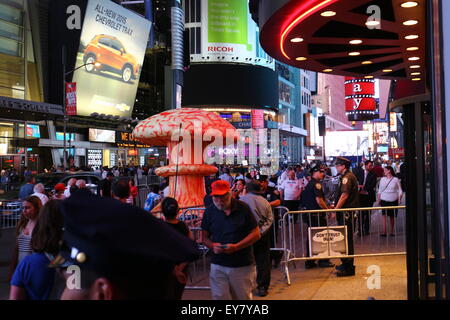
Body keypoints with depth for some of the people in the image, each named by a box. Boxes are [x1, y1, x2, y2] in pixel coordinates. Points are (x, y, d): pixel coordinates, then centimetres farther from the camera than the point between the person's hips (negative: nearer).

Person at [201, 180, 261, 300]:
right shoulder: (209, 211, 3)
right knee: (219, 297, 1)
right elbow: (205, 237, 10)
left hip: (243, 265, -1)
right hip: (218, 265, 2)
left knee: (244, 297, 8)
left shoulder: (243, 208, -4)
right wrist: (213, 246, -14)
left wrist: (236, 247, -16)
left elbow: (256, 234, -3)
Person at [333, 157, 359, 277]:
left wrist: (336, 209, -20)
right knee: (345, 237, 17)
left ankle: (348, 268, -3)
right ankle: (346, 263, 27)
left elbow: (344, 195, -21)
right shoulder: (346, 177, 19)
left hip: (347, 212, -10)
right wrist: (336, 206, 22)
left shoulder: (347, 177, -14)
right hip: (346, 212, 10)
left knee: (346, 238, -7)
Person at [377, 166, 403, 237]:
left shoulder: (396, 180, 2)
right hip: (384, 200, 1)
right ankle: (384, 232, -9)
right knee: (384, 215, -8)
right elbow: (380, 190, 13)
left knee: (392, 216, 5)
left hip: (393, 201, -1)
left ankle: (392, 231, 18)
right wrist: (378, 199, 5)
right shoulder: (382, 179, 9)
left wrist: (399, 199, -8)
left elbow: (400, 191, 4)